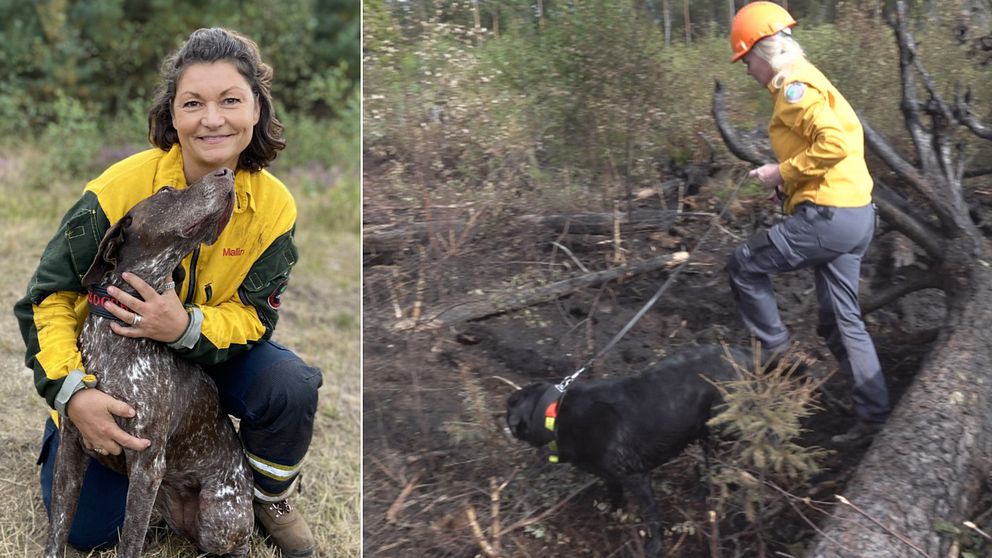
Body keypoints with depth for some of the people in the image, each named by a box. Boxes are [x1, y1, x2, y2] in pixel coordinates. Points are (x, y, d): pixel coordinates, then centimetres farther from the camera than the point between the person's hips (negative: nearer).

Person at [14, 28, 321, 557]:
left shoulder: (273, 206, -18)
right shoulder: (120, 188, -27)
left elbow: (253, 314, -14)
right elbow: (48, 296, -20)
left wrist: (187, 327, -36)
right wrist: (71, 393, -34)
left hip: (214, 351, 2)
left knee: (291, 386, -28)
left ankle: (270, 498, 4)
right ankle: (60, 439, 30)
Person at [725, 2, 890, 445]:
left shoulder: (794, 86, -12)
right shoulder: (808, 81, 19)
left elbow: (834, 143, -25)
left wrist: (783, 172, -14)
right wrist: (790, 181, 13)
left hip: (828, 217, -10)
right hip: (855, 214, 10)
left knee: (744, 264, 4)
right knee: (842, 321, 12)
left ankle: (778, 354, 11)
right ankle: (873, 414, 13)